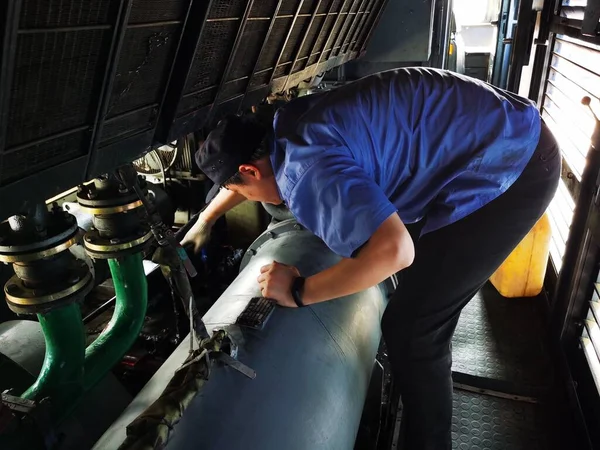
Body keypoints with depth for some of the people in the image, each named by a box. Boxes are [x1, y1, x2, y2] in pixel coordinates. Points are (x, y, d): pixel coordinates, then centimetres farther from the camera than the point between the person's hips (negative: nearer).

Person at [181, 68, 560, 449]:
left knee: (410, 330, -3)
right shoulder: (289, 129, 8)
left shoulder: (306, 167, -24)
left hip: (512, 169, -10)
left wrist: (299, 291, -19)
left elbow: (393, 250, -32)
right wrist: (204, 222, 39)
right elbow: (247, 170, 29)